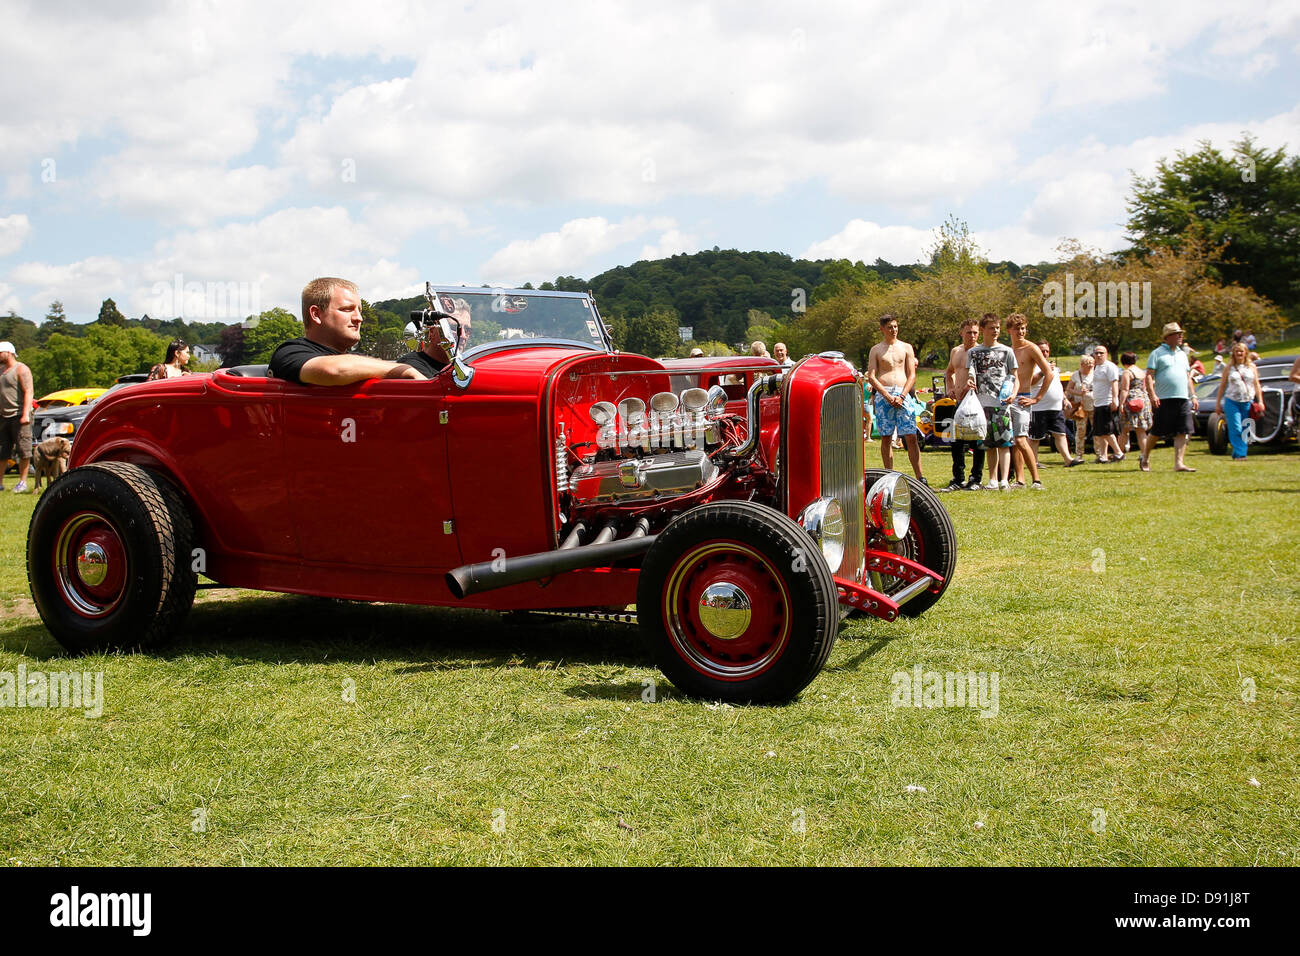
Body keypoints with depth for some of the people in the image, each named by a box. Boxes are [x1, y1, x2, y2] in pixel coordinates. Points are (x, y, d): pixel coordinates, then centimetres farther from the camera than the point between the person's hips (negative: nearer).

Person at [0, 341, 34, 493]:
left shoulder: (21, 369, -5)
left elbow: (28, 392, -14)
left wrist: (25, 414, -22)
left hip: (19, 416, -7)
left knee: (23, 450, -4)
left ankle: (23, 482, 1)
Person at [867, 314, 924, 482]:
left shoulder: (906, 348, 12)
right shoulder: (876, 350, 9)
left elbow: (912, 375, 7)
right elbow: (871, 376, 2)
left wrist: (901, 396, -8)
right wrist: (888, 396, -10)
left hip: (903, 394, 0)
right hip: (883, 395, 0)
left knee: (911, 437, -6)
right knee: (886, 438, 1)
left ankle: (919, 476, -5)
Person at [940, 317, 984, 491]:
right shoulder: (955, 351, 15)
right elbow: (949, 371, 30)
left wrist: (971, 387, -24)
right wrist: (950, 388, 14)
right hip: (959, 402, 7)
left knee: (977, 443, -1)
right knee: (957, 442, 8)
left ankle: (976, 479, 7)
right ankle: (958, 479, 16)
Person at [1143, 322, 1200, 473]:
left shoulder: (1182, 354, 20)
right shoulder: (1157, 353, 0)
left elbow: (1188, 377, 24)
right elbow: (1149, 376, -6)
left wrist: (1193, 396, 15)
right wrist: (1152, 395, -18)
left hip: (1183, 399, 6)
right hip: (1164, 400, -6)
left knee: (1182, 433, -4)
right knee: (1157, 432, 0)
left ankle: (1178, 463, -4)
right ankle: (1145, 456, 20)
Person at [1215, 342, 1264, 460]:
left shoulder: (1251, 367, 10)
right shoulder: (1229, 367, 7)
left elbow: (1257, 385, 12)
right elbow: (1222, 386, 10)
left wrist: (1260, 401, 5)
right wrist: (1218, 403, 7)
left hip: (1247, 402, 2)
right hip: (1232, 402, -2)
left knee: (1244, 430, 2)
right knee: (1235, 429, -11)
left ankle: (1238, 454, 9)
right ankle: (1239, 453, -11)